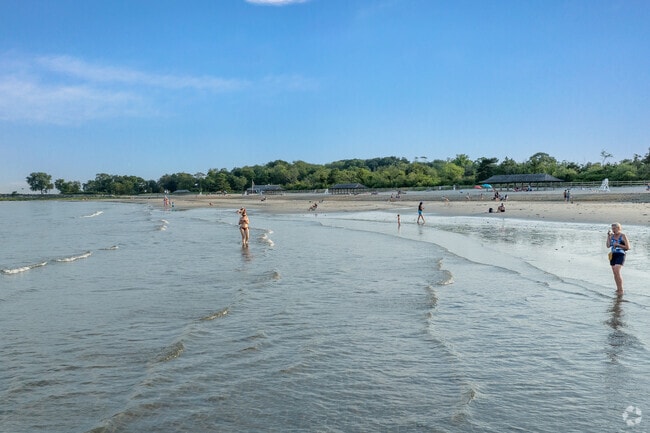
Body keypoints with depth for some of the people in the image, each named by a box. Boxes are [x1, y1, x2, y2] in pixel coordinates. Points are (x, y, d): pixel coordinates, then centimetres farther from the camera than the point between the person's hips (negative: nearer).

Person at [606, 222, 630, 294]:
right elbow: (608, 245, 0)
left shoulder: (623, 236, -7)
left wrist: (618, 245, -13)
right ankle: (618, 289, 20)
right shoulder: (612, 235, 8)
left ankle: (621, 290, -10)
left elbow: (628, 247, -7)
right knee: (615, 273, 9)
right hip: (613, 255, 6)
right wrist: (608, 236, -4)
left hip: (620, 255, -6)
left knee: (617, 272, -17)